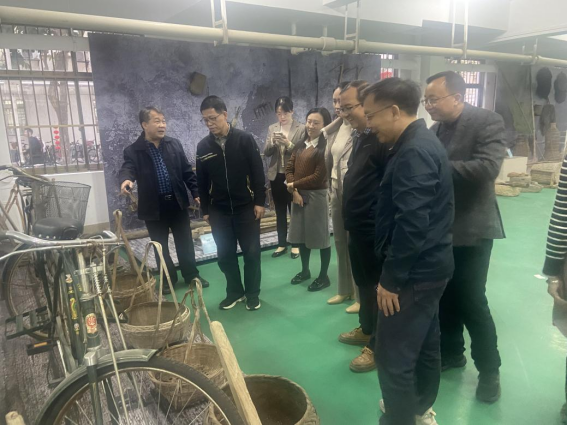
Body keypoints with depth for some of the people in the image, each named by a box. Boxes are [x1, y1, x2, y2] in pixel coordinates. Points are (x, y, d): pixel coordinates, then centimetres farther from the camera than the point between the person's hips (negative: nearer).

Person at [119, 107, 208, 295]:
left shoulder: (175, 144, 4)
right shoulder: (133, 151, -6)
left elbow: (187, 171, 6)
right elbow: (127, 169, -20)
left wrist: (196, 192, 2)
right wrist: (126, 180, -44)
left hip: (178, 202, 2)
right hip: (154, 206, -2)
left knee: (185, 242, 12)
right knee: (161, 246, 10)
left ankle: (191, 275, 29)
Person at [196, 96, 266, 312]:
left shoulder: (245, 139, -6)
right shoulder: (203, 146, 3)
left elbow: (258, 173, -5)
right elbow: (202, 181, 8)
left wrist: (259, 202, -9)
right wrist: (205, 210, 8)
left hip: (246, 208, -3)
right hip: (219, 211, 3)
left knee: (252, 253, 5)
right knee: (225, 256, 9)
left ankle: (252, 294, 21)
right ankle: (235, 292, 26)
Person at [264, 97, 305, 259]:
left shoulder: (301, 129, -5)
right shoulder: (272, 129, 7)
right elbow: (266, 153, 1)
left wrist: (289, 144, -24)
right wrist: (272, 142, -18)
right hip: (276, 176, 4)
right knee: (280, 212, 12)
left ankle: (295, 244, 20)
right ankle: (282, 244, 24)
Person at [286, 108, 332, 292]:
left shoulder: (326, 147, -13)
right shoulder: (301, 145, 11)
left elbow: (318, 177, -17)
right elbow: (289, 169, 7)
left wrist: (294, 185, -7)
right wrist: (295, 192, -8)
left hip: (317, 196, -7)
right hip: (298, 195, 7)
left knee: (320, 236, 4)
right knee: (301, 234, 15)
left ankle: (324, 277, 18)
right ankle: (305, 271, 33)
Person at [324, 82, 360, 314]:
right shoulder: (335, 128, 8)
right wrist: (331, 187, 11)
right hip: (337, 192, 8)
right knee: (341, 244, 16)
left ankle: (361, 296, 20)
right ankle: (345, 290, 32)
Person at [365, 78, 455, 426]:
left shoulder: (413, 151, -21)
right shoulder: (424, 141, 11)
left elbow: (411, 224, -27)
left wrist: (391, 278, -19)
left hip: (415, 271, -11)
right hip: (429, 265, 11)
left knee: (393, 356, 0)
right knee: (425, 342, 23)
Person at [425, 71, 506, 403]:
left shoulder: (488, 122, -10)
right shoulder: (435, 130, 9)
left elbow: (488, 167, -25)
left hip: (471, 228, -6)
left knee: (471, 301, 2)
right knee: (445, 297, 15)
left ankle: (489, 369, 23)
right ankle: (451, 352, 35)